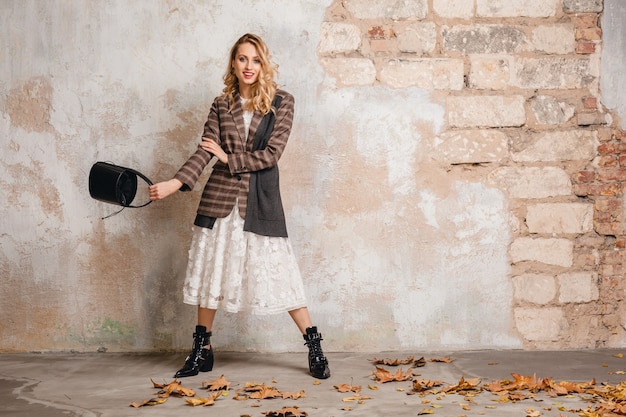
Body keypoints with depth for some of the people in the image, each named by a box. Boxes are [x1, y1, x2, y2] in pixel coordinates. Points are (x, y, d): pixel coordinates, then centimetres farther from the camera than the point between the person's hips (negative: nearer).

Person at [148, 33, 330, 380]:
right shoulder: (222, 105, 7)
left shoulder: (281, 102, -1)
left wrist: (228, 157, -6)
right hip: (220, 197, 3)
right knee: (210, 269, 8)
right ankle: (202, 351, 20)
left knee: (277, 272, -1)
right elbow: (204, 152, -2)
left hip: (260, 200, -3)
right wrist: (175, 183, -16)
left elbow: (272, 154, -9)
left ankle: (314, 348, 11)